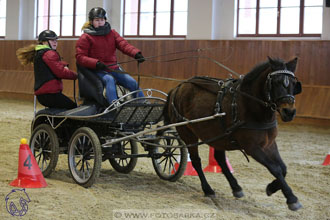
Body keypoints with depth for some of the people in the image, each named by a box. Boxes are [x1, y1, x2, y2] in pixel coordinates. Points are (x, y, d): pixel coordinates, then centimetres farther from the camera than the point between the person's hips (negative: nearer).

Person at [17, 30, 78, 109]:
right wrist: (75, 75, -7)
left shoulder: (38, 53, 22)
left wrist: (63, 65, 6)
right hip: (50, 93, -10)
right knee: (73, 108, -7)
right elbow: (60, 72, -19)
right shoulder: (49, 53, -11)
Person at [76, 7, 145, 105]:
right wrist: (96, 63, -24)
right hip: (97, 71, -5)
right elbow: (80, 57, -6)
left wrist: (136, 54, -24)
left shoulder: (112, 33, 13)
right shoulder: (86, 37, 1)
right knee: (109, 79, -35)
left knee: (132, 82, -12)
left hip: (113, 69, 5)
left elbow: (124, 45, -3)